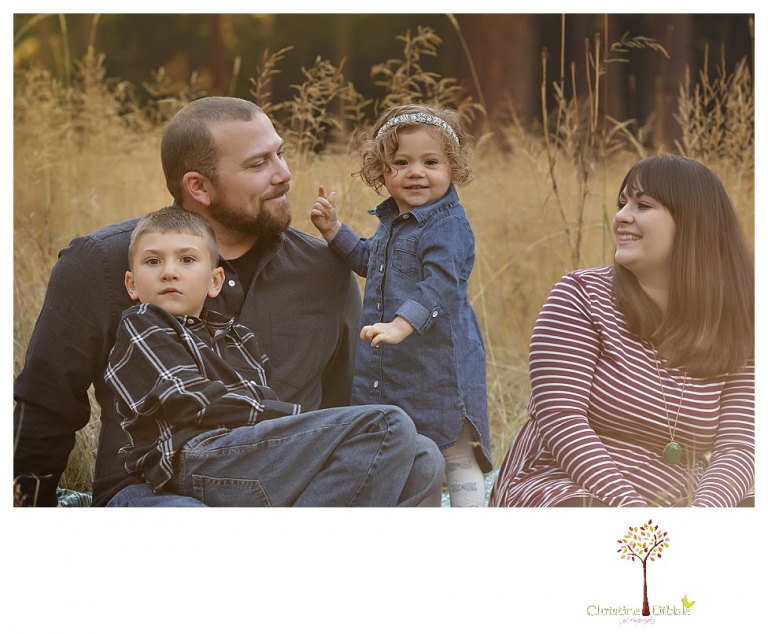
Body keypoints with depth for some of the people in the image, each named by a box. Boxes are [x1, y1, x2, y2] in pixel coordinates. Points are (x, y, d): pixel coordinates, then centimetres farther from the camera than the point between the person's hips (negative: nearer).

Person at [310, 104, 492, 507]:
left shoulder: (448, 226, -17)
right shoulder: (392, 224, 12)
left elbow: (440, 285, -28)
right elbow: (369, 262, 30)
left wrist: (401, 325, -39)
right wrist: (333, 230, 19)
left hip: (440, 366, -9)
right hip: (387, 368, 9)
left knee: (457, 452, 0)